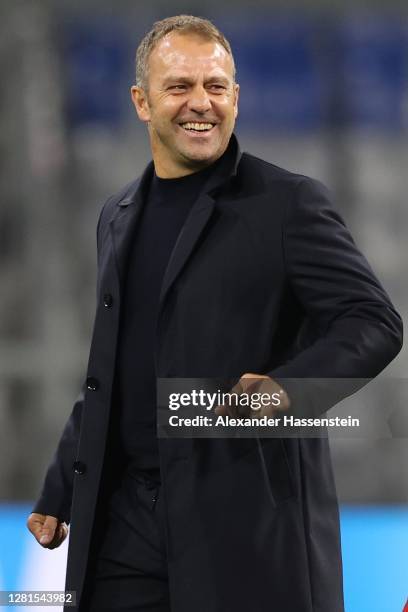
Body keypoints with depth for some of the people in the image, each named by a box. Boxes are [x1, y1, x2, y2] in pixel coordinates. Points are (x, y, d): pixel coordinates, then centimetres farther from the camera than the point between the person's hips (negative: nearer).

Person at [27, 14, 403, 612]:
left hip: (252, 514, -5)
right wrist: (58, 491, 23)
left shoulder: (290, 204, -3)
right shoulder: (119, 218, 17)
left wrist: (289, 385, -26)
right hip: (125, 516, 5)